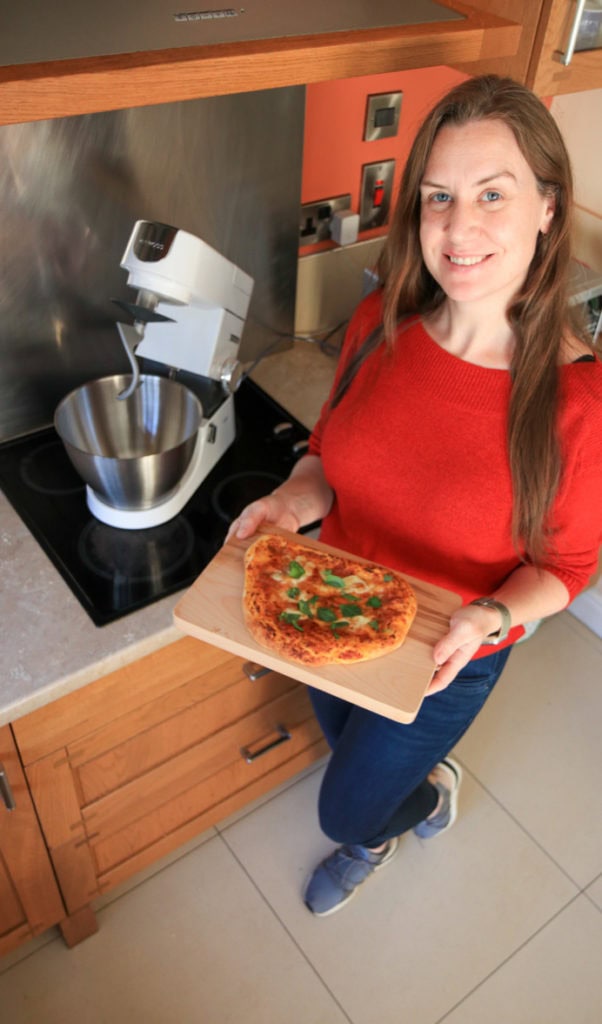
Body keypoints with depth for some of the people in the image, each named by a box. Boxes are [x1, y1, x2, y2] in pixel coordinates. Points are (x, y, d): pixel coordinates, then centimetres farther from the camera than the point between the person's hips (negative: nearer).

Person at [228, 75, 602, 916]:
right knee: (350, 753, 33)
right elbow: (331, 454, 0)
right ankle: (374, 842, 71)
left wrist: (492, 617, -31)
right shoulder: (382, 321, -15)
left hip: (443, 659, -4)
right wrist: (292, 502, -21)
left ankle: (434, 790, 56)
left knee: (345, 809, 19)